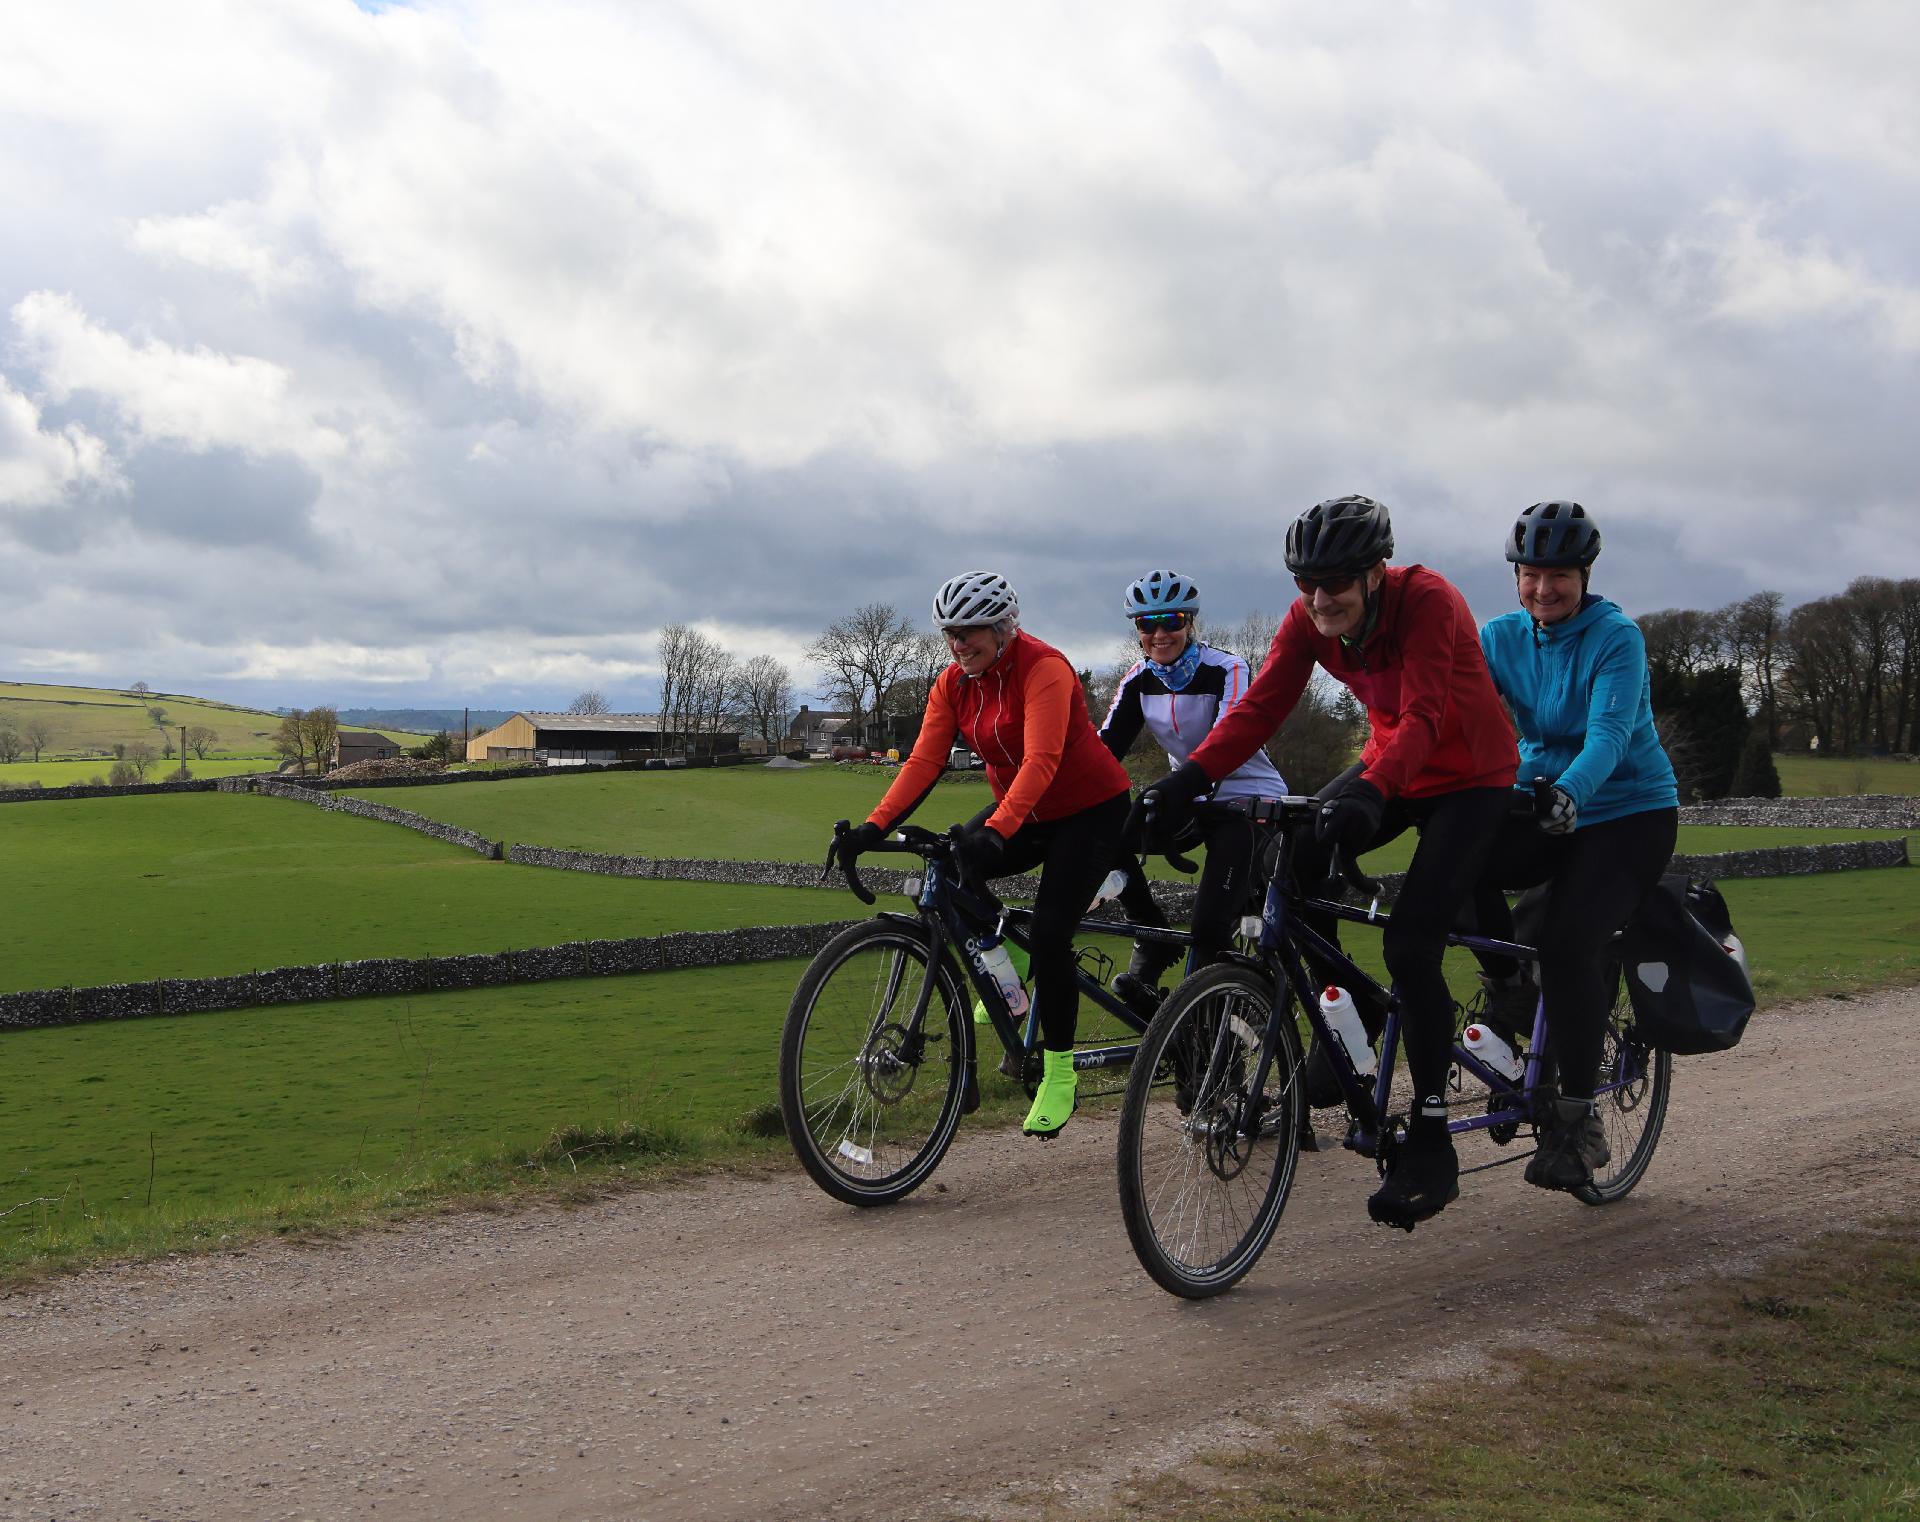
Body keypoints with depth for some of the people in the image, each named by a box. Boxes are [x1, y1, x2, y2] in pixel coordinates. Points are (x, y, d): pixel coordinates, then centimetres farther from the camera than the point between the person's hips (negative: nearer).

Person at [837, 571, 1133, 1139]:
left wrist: (997, 830, -50)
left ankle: (1058, 1071, -1)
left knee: (1049, 933, -18)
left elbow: (1041, 760, -36)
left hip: (1090, 810, -6)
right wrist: (873, 827, -26)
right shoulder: (953, 684, -4)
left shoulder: (1043, 668, -25)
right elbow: (924, 761, -12)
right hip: (1021, 811, 6)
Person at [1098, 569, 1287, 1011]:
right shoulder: (1139, 679, -1)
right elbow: (1105, 746, -9)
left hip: (1248, 798, -6)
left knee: (1211, 931, -27)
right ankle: (1153, 942, -8)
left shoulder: (1225, 669, -18)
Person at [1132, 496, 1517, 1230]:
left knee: (1410, 945, -18)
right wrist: (1189, 779, -31)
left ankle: (1430, 1145, -7)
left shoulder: (1426, 600, -28)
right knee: (1294, 860, -17)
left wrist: (1369, 793, -55)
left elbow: (1423, 716, -38)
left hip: (1469, 777, -6)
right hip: (1389, 763, 6)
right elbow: (1260, 706, -17)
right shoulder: (1309, 619, -12)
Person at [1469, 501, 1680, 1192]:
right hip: (1544, 807, 4)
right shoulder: (1501, 638, 0)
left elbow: (1609, 733, -28)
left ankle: (1577, 1121, -13)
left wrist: (1568, 791, -49)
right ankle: (1509, 991, -2)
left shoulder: (1617, 638, -14)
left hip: (1628, 813, -4)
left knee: (1568, 944, -27)